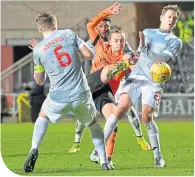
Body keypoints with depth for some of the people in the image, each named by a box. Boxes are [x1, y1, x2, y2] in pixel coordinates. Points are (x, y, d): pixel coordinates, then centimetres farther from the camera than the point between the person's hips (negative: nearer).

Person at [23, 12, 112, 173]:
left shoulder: (38, 50, 0)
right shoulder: (69, 34, 0)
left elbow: (40, 81, 9)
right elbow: (89, 55, -3)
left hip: (58, 98, 0)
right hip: (81, 93, 0)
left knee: (43, 116, 29)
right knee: (93, 123, 25)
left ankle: (34, 149, 6)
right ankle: (104, 161, 18)